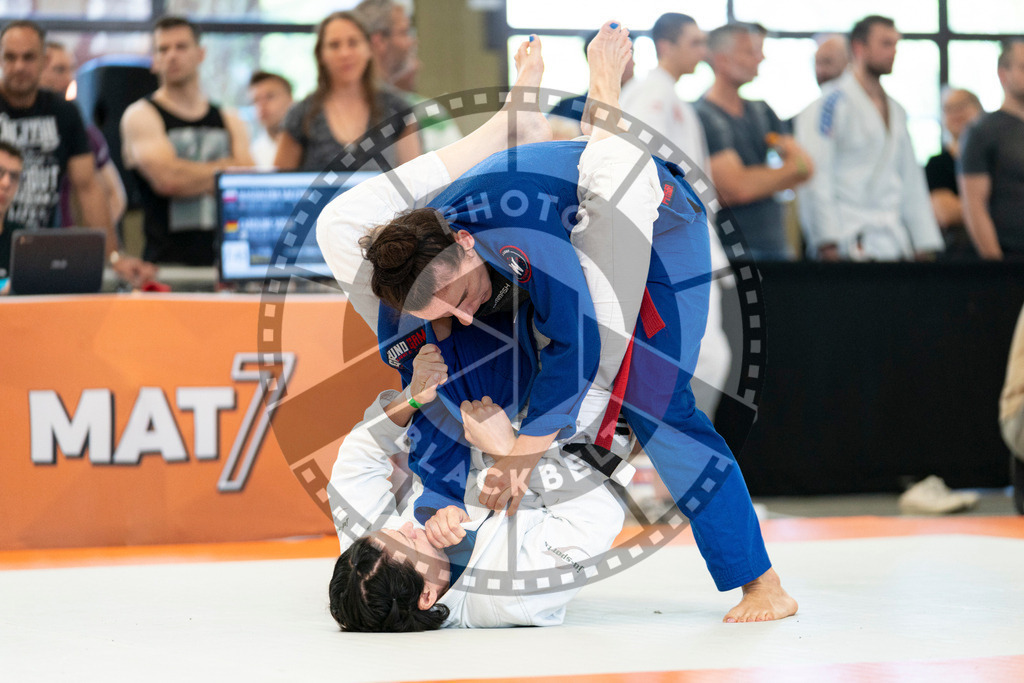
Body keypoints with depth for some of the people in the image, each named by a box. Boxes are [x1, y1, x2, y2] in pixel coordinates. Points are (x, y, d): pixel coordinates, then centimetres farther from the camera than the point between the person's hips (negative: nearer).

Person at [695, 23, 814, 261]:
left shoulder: (760, 111, 17)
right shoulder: (704, 118, -9)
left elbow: (807, 165, 11)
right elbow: (738, 187, -16)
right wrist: (791, 169, 2)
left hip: (775, 246, 7)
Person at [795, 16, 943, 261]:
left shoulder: (896, 111, 20)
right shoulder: (831, 105, -4)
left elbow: (912, 182, 23)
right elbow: (816, 179, -10)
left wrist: (924, 243, 15)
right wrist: (828, 242, -17)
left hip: (894, 246, 7)